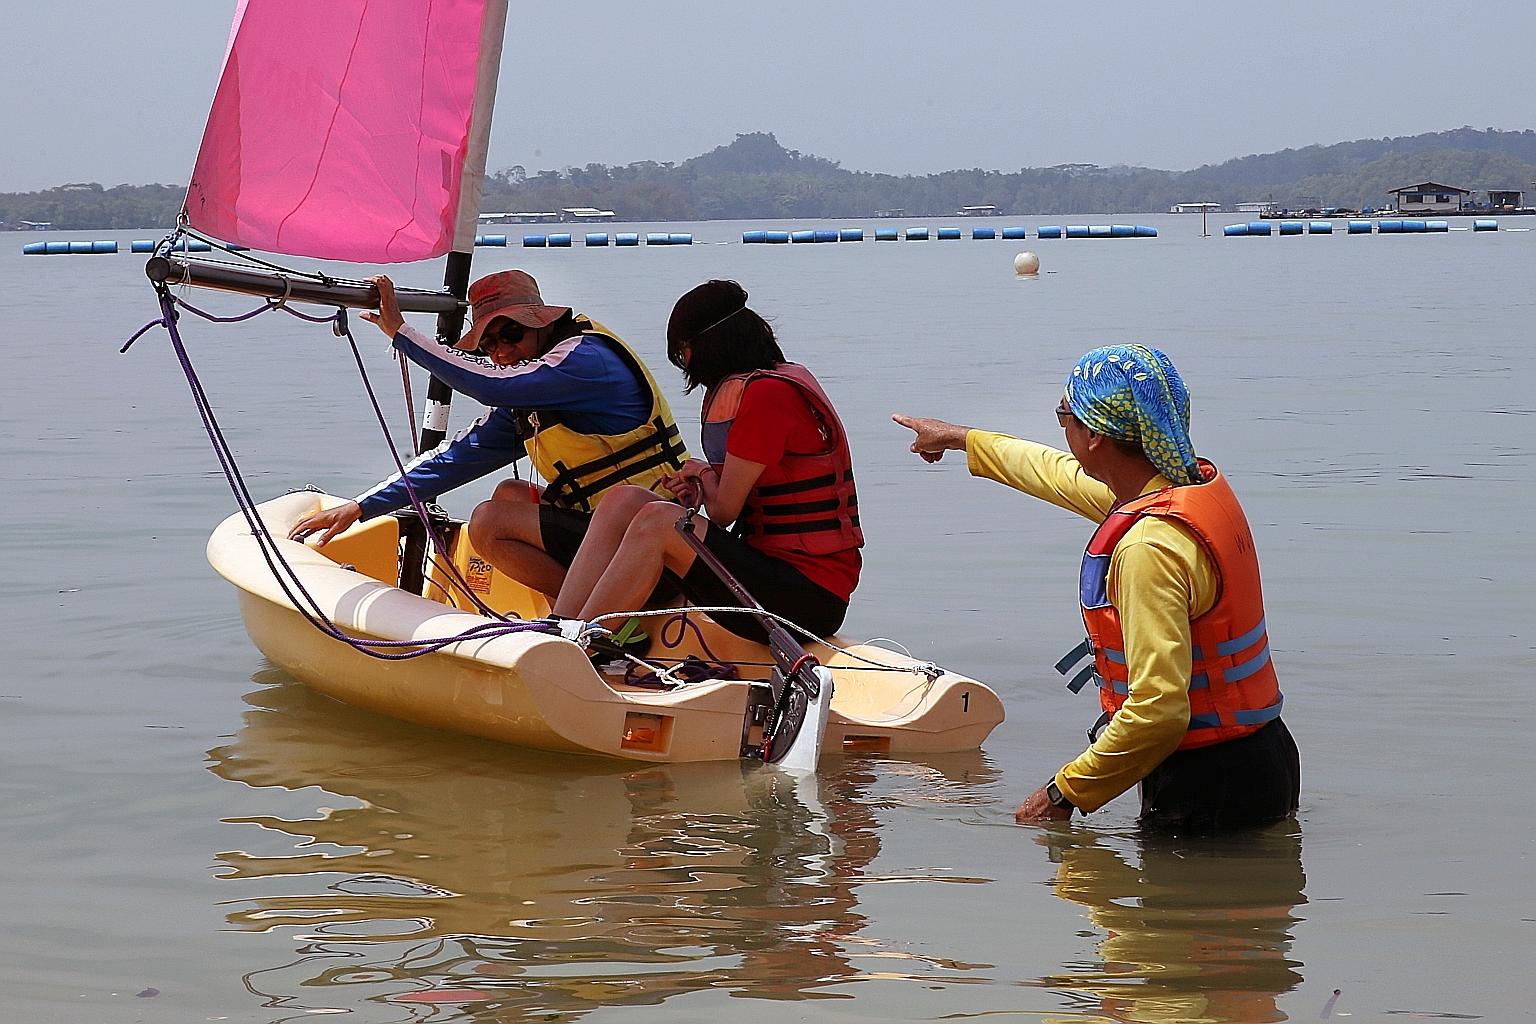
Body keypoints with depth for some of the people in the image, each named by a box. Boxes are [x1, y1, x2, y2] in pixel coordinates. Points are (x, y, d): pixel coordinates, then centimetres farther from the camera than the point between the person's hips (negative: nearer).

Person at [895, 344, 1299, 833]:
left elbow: (1157, 711, -30)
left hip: (1207, 787, -9)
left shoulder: (1151, 546, -25)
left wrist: (1063, 793, -18)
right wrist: (961, 439, 42)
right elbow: (1066, 475, 27)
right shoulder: (1199, 480, 6)